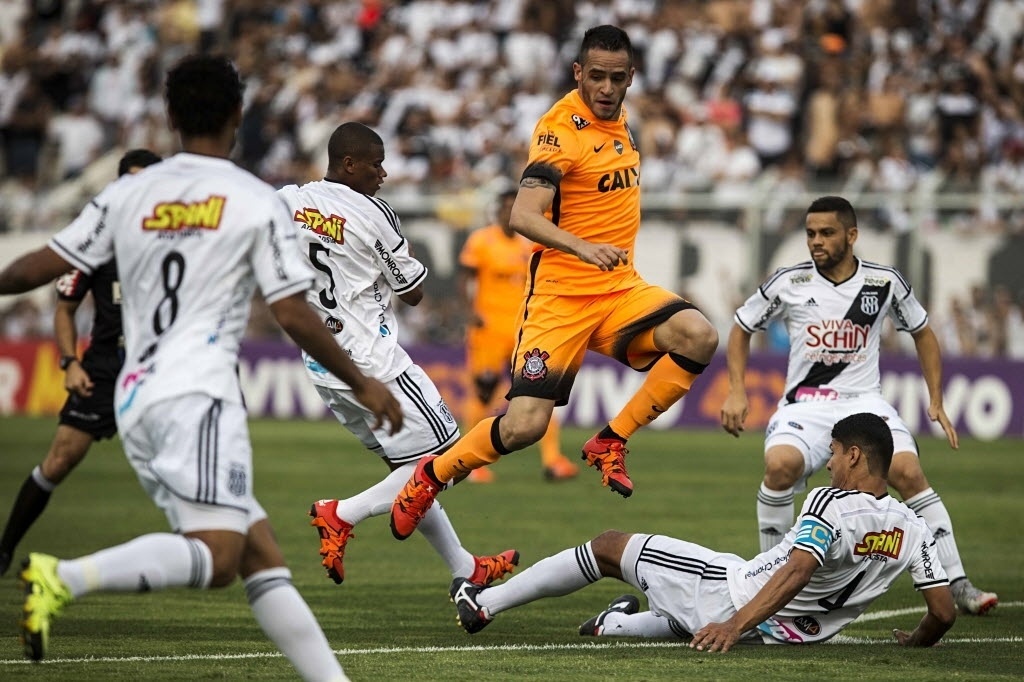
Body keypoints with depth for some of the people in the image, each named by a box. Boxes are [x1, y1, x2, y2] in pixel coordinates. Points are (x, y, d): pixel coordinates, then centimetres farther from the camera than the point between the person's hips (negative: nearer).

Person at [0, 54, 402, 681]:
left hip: (135, 399, 7)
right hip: (198, 394, -7)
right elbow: (294, 315, -2)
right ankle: (63, 579, -36)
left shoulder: (128, 194, 13)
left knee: (264, 558, 7)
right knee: (215, 559, -20)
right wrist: (363, 385, 9)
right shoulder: (258, 203, 1)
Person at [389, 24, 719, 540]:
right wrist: (583, 247, -41)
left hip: (620, 287, 6)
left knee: (699, 337, -21)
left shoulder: (618, 121, 10)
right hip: (561, 293, -6)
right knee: (525, 425, -14)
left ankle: (610, 442, -8)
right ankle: (430, 477, 13)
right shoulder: (560, 127, -15)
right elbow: (523, 215, -27)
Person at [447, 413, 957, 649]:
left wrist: (734, 624, -37)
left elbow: (798, 570, -34)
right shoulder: (911, 529, -3)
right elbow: (943, 612, -3)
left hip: (732, 593, -6)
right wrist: (918, 642, 18)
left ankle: (483, 603, 20)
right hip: (786, 634, 6)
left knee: (608, 546, 12)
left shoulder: (831, 504, -20)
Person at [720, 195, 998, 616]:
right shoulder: (788, 284, 0)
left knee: (909, 472, -23)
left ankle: (956, 584, -17)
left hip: (864, 401, 1)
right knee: (780, 465, -31)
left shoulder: (884, 283, 2)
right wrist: (736, 390, 3)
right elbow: (741, 328, 15)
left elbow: (922, 333, 18)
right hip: (805, 403, 0)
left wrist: (936, 401, 12)